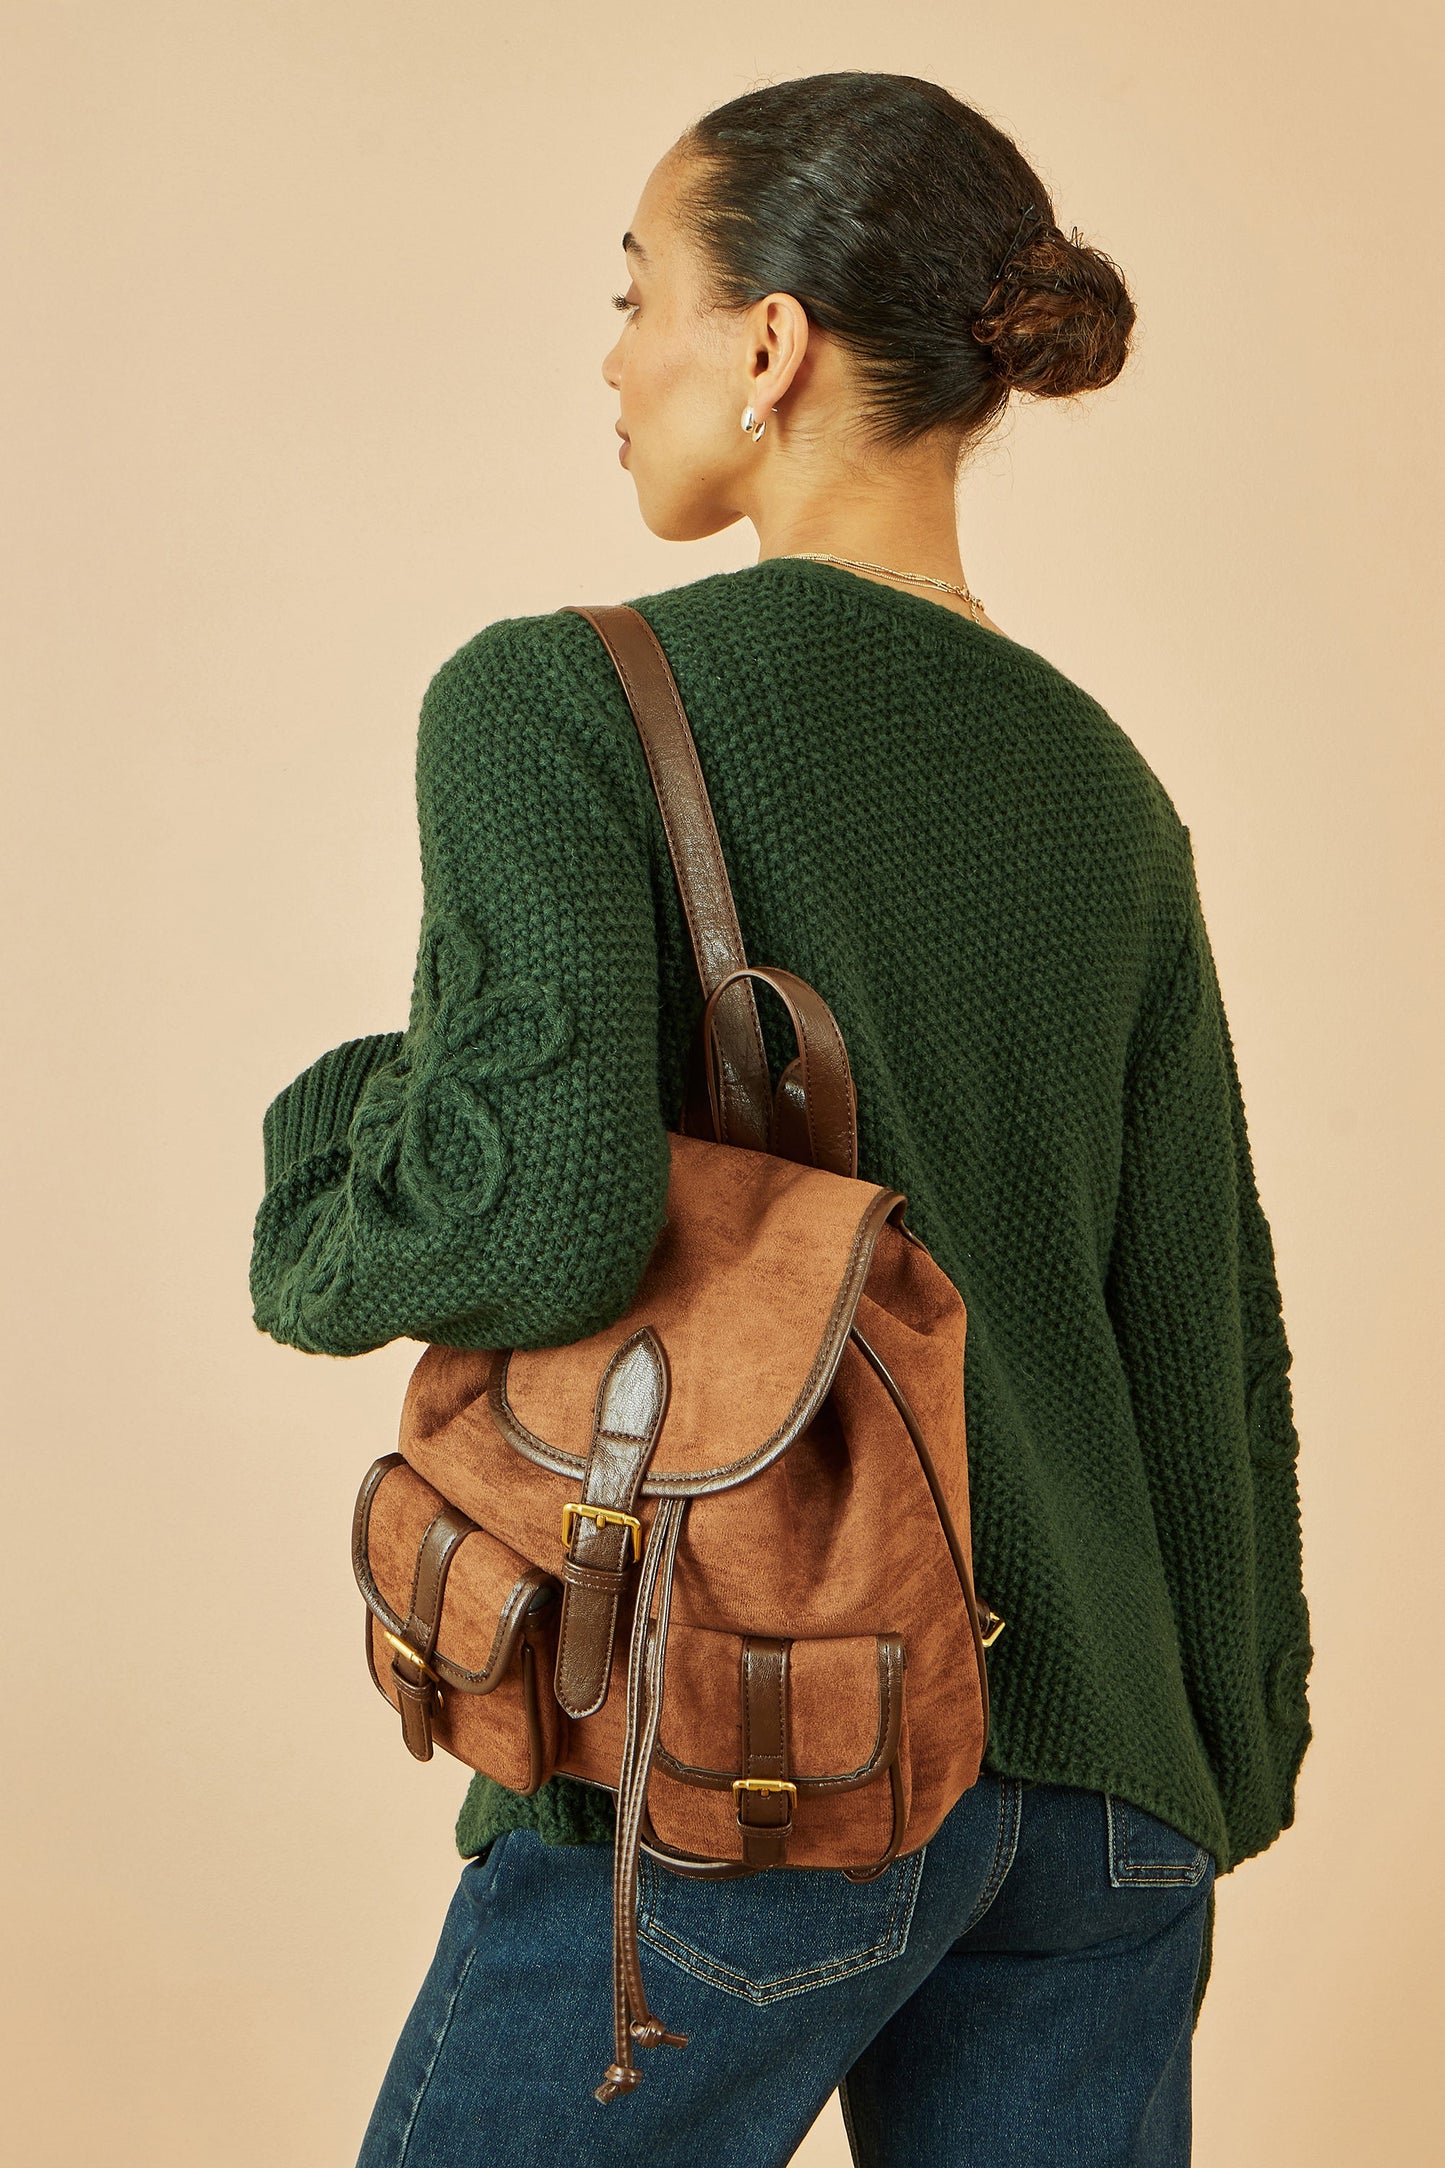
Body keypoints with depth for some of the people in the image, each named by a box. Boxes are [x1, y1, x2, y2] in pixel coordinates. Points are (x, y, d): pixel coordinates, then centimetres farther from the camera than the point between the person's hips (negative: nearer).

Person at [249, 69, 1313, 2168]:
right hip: (1093, 1782, 6)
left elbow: (541, 1207, -25)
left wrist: (327, 1238, -3)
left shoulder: (561, 702, -11)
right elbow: (1210, 1330, 8)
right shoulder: (1104, 785, 6)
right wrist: (1223, 1785, 17)